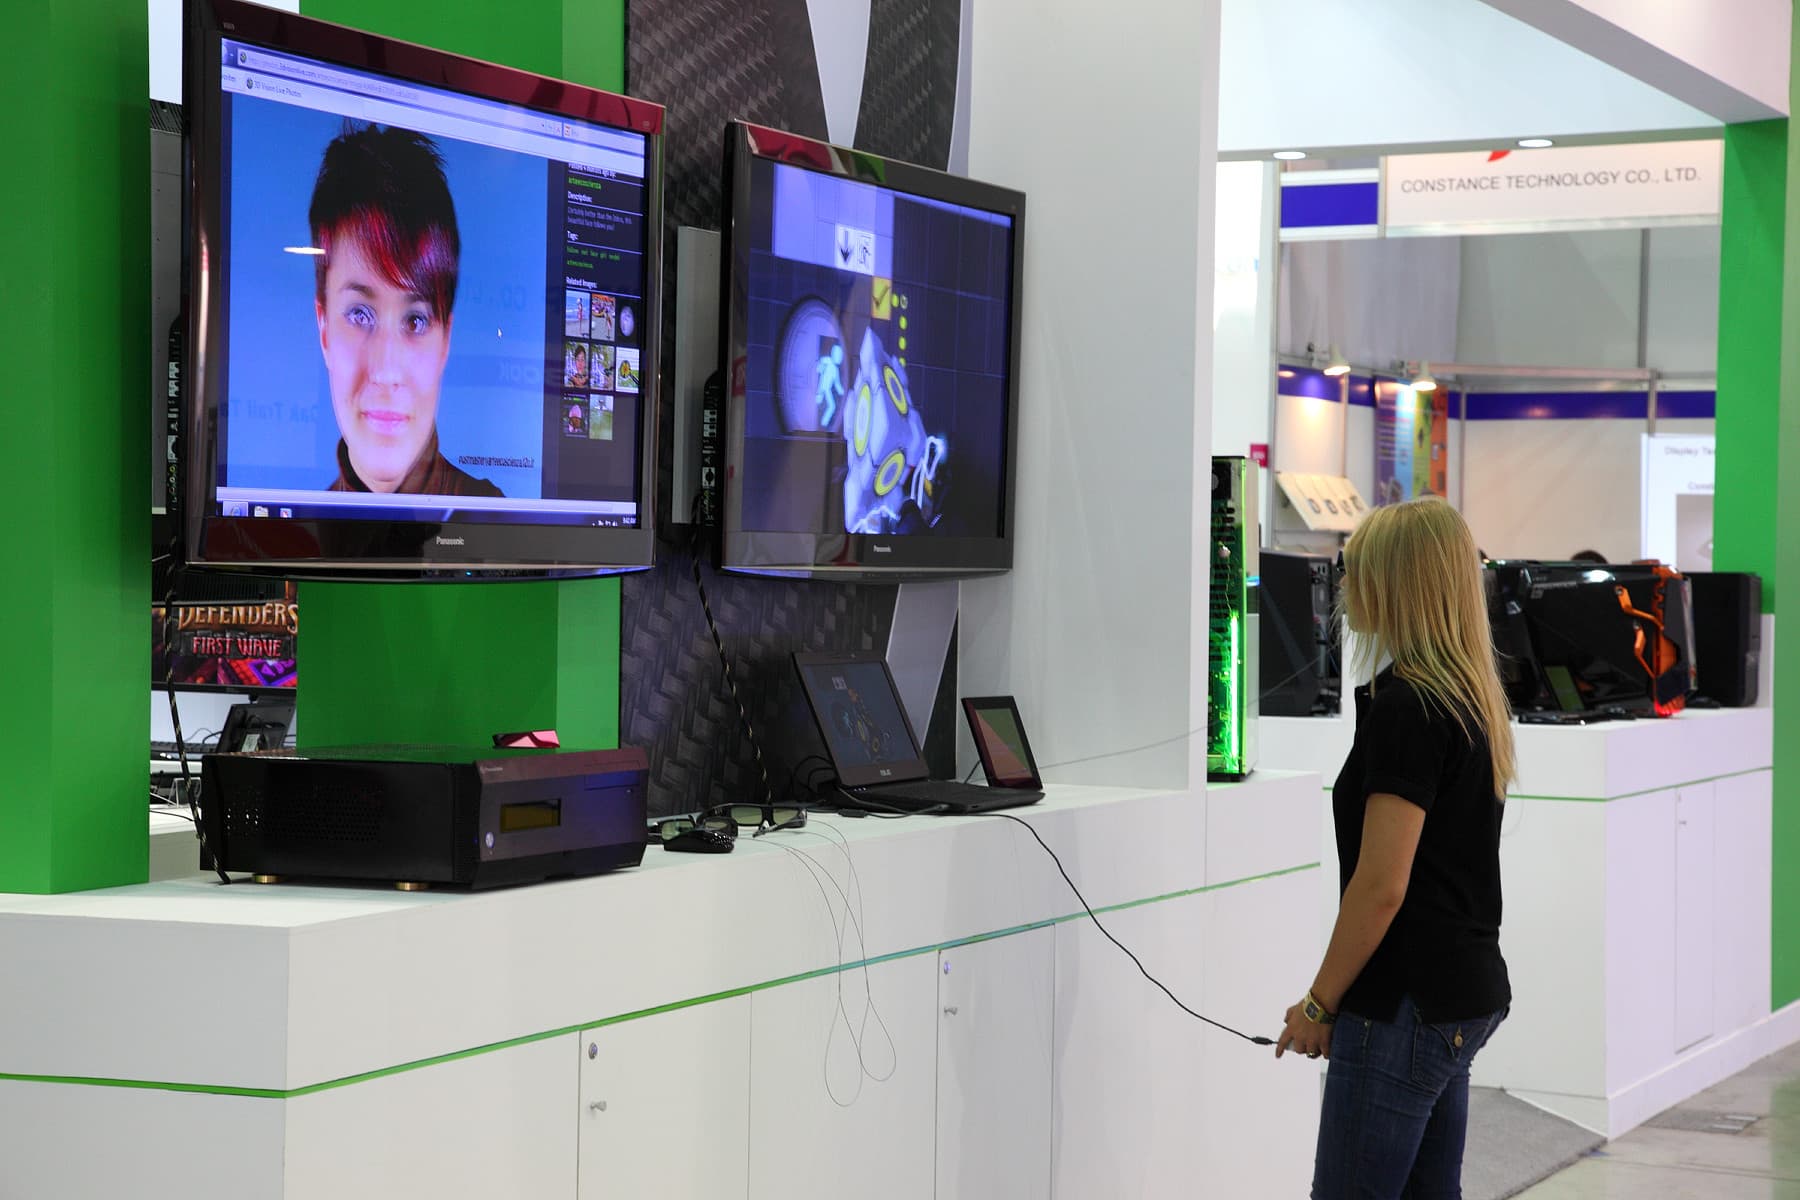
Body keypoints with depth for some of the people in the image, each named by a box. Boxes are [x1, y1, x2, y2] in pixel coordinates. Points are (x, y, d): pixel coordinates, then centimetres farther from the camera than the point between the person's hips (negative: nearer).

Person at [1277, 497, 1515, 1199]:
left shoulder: (1405, 706, -17)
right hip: (1468, 992, 10)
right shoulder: (1474, 700, 12)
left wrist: (1319, 1002, -10)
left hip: (1406, 1005, -10)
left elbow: (1382, 885, -20)